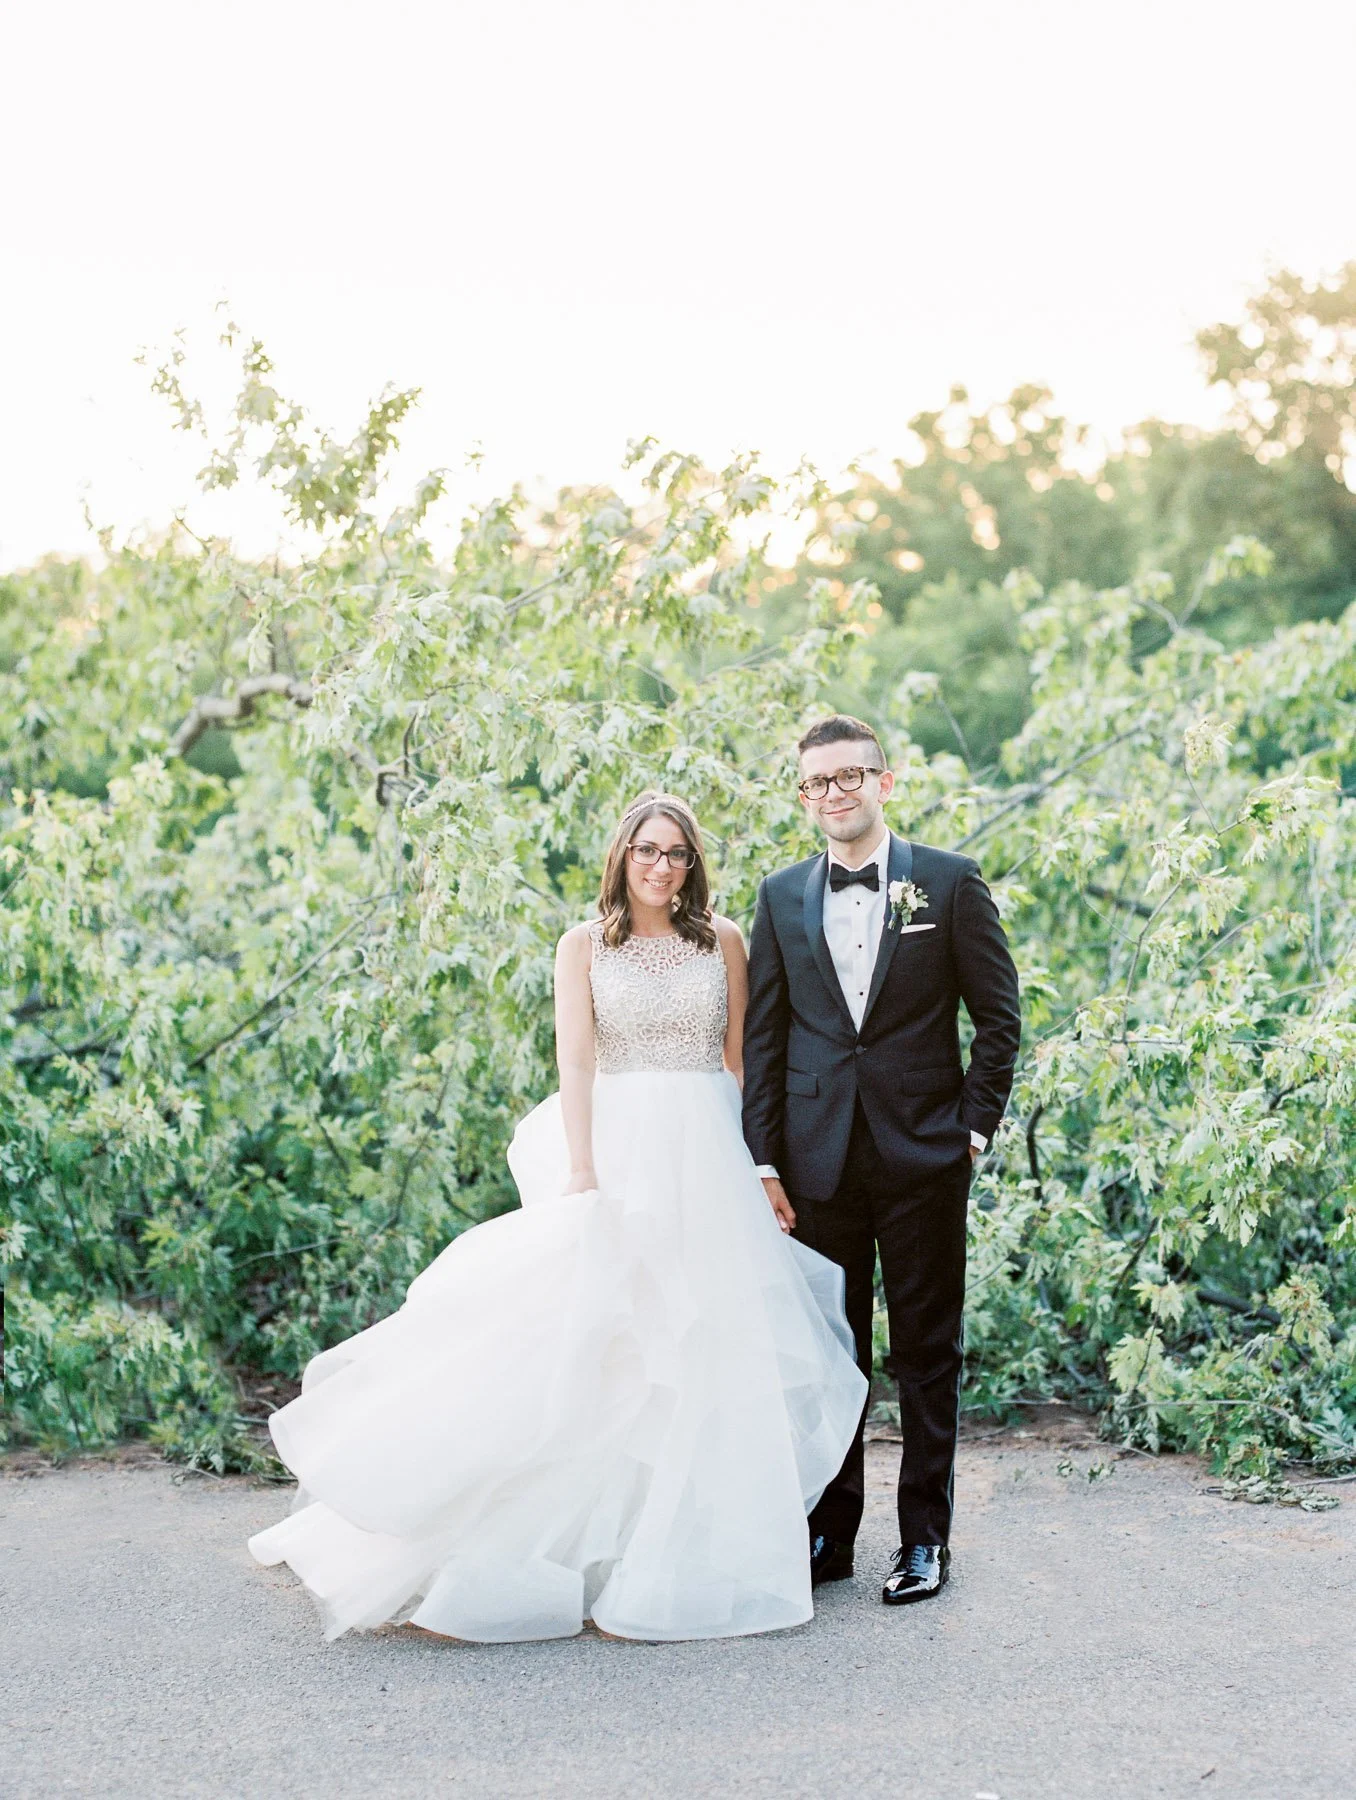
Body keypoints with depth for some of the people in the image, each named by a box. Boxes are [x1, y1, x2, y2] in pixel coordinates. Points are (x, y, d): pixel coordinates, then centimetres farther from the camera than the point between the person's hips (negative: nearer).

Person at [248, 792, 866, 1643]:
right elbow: (575, 1063, -4)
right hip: (619, 1152, -2)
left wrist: (759, 1160, 3)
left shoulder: (723, 941, 9)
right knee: (609, 1347, -4)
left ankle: (699, 1547, 14)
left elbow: (742, 1057, 10)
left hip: (707, 1158, 2)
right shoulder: (585, 946, 4)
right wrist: (582, 1171, -15)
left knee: (711, 1346, 3)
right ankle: (606, 1538, 3)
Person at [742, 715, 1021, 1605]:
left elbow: (999, 1016, 2)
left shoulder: (951, 882, 1)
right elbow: (763, 1037, 7)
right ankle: (829, 1533, 20)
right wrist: (762, 1159, 1)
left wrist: (975, 1126, -5)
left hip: (924, 1155, -2)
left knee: (928, 1351, 6)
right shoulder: (782, 897, 8)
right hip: (818, 1158, 2)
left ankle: (926, 1538, 17)